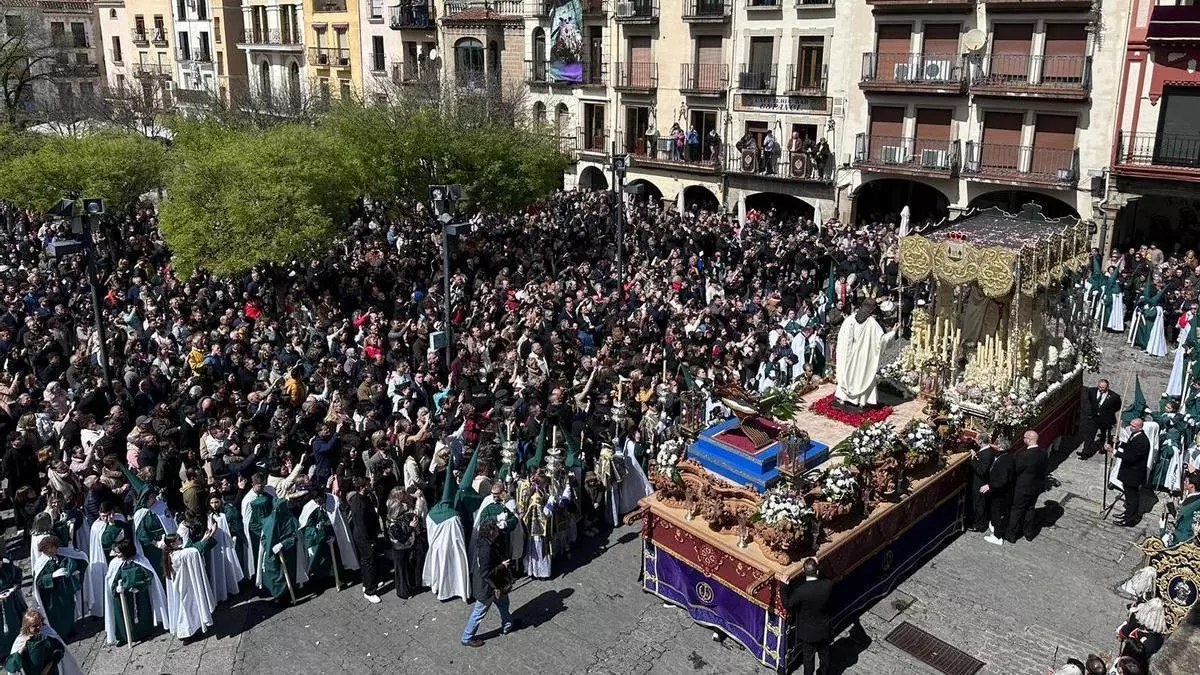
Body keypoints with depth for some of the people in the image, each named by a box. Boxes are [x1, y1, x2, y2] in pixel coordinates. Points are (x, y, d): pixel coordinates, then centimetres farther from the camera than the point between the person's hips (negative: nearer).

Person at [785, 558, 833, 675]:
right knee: (824, 653, 29)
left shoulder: (800, 590, -33)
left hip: (808, 632, -3)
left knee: (808, 657, 22)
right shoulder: (828, 585, -25)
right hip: (824, 630, 3)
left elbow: (787, 605, -18)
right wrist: (817, 566, -1)